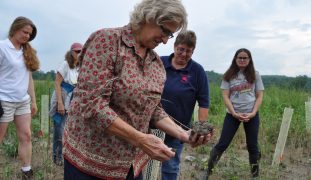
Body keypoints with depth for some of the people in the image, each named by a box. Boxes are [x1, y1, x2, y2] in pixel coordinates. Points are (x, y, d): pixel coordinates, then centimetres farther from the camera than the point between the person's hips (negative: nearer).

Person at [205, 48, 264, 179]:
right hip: (232, 114, -1)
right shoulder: (229, 75, 2)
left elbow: (259, 96, 4)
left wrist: (253, 113, -9)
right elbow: (225, 96, -2)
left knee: (252, 145, 9)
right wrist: (234, 113, -13)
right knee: (222, 144, -1)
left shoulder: (255, 75, 5)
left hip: (251, 115, 1)